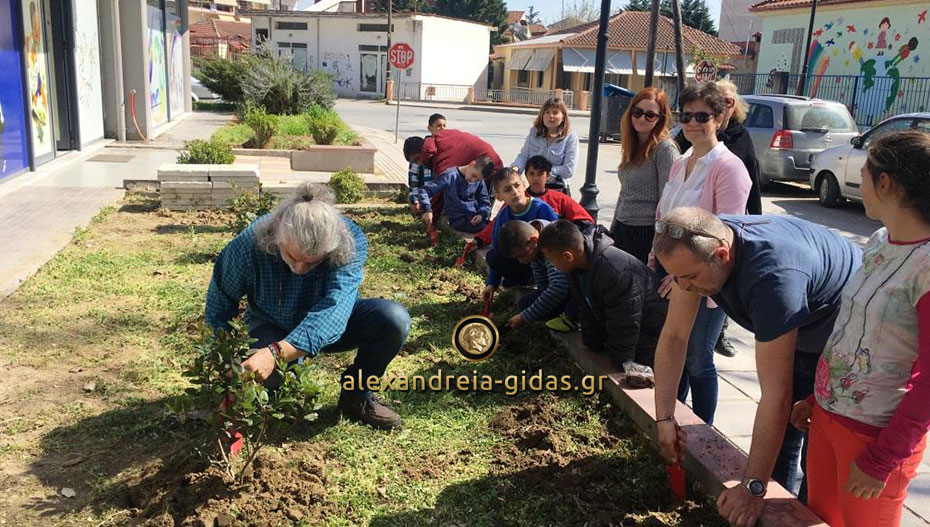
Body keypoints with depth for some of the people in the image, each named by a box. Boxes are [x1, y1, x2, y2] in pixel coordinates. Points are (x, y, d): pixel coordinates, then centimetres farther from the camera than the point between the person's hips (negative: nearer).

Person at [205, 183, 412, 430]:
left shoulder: (351, 242, -32)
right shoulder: (251, 243, -29)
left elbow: (333, 311, -44)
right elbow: (219, 306, -14)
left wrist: (276, 353, -55)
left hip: (331, 326, 1)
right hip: (273, 328, -1)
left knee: (395, 319, -26)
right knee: (272, 377, -35)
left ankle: (357, 396, -1)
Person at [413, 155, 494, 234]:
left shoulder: (479, 181, 6)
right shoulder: (450, 176, -11)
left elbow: (485, 202, 12)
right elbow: (423, 191, -14)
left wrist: (481, 214, -11)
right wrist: (427, 210, -30)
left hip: (476, 217, 6)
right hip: (460, 219, -6)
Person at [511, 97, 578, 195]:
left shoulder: (570, 137, -8)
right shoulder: (534, 132, 4)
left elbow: (569, 169, -15)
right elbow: (523, 155, 1)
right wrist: (516, 167, -21)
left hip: (558, 189, -3)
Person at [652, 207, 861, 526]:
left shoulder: (772, 274, -44)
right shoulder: (695, 248, -23)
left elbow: (776, 395, -41)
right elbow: (674, 336, -14)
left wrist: (753, 487, -37)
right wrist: (664, 418, -14)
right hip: (800, 335, 7)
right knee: (779, 436, 14)